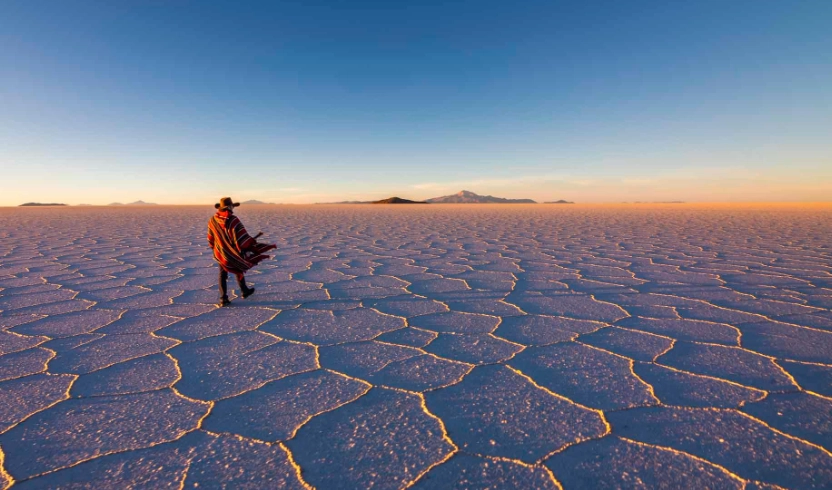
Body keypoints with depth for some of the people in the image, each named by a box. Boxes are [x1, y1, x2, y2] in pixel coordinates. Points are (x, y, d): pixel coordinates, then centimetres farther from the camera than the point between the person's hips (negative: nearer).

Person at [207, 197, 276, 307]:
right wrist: (253, 247, -17)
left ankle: (223, 299, 5)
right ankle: (244, 291, 34)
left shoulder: (212, 220, -5)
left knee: (222, 275, 10)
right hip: (233, 252, -3)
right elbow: (242, 237, -24)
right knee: (238, 271, 18)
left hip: (220, 253, 4)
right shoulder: (233, 220, -23)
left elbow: (211, 238, 7)